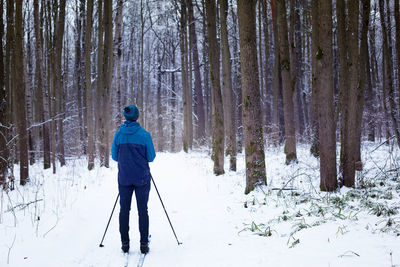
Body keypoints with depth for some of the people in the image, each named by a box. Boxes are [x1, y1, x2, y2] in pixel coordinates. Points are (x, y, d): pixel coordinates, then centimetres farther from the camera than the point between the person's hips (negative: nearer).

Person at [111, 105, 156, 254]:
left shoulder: (119, 134, -2)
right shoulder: (144, 135, -9)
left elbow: (114, 156, 5)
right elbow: (151, 157, -5)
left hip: (124, 178, 2)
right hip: (142, 178, -2)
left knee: (124, 210, 10)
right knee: (142, 210, 5)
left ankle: (125, 243, 12)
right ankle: (144, 244, 5)